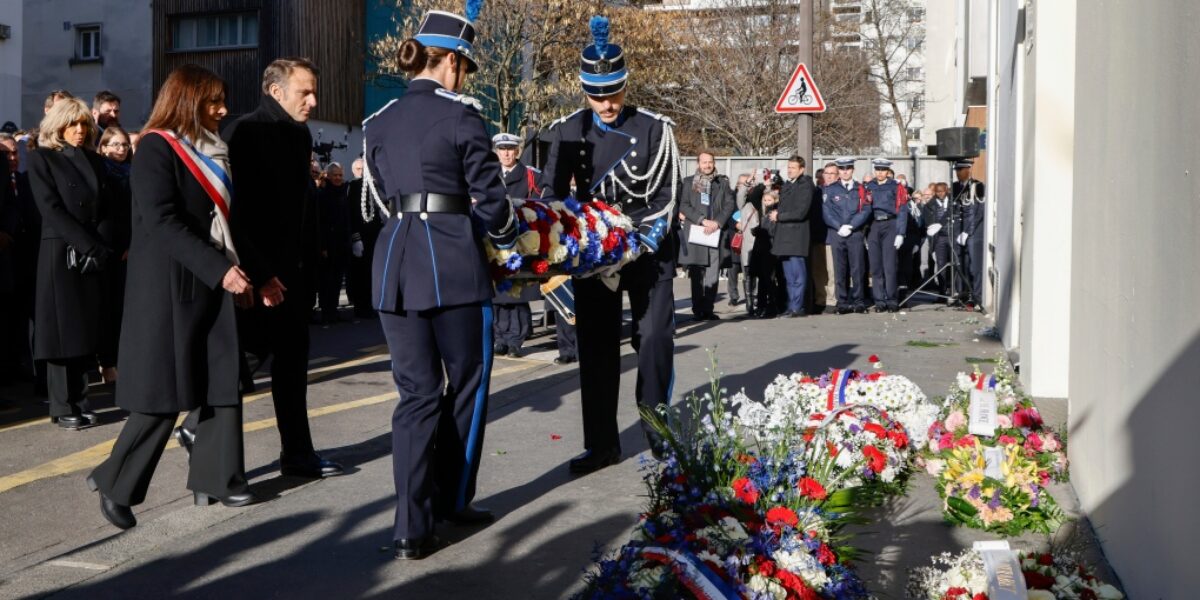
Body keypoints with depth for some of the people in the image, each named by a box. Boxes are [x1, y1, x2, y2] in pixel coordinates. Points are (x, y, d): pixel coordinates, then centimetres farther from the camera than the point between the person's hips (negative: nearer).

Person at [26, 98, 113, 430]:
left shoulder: (95, 160, 14)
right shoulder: (42, 158, 0)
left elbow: (106, 209, 10)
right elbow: (51, 209, -10)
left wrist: (103, 246, -6)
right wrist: (89, 245, -16)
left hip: (94, 256, 5)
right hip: (60, 253, -4)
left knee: (86, 328, 5)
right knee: (63, 329, -3)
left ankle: (80, 402, 11)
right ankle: (63, 407, 3)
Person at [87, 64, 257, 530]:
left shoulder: (210, 152, 17)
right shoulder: (157, 148, -8)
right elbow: (162, 223, -19)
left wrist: (237, 271, 9)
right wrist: (219, 270, -23)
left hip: (211, 282, 8)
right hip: (170, 285, -8)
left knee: (223, 382, 4)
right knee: (164, 393, -5)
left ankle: (214, 479, 13)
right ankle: (115, 483, 9)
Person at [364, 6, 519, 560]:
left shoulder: (378, 123, 14)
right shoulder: (460, 114, -3)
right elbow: (488, 196, -2)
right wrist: (508, 239, 17)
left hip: (394, 263, 5)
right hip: (453, 264, -5)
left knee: (416, 393, 8)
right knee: (465, 384, 13)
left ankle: (412, 527, 4)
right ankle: (451, 499, 24)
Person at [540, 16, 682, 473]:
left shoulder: (654, 128, -5)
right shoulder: (569, 131, 2)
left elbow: (668, 192, -5)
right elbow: (551, 193, 5)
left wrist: (648, 237, -18)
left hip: (647, 249, -2)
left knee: (654, 341, -3)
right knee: (596, 346, 4)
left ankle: (660, 435, 11)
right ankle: (601, 443, 13)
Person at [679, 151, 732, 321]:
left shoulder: (722, 182, 13)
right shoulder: (689, 182, 10)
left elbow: (730, 204, 6)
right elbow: (684, 206, 1)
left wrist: (717, 222, -9)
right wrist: (702, 220, -10)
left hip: (716, 233, 1)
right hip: (695, 232, -1)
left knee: (713, 274, -4)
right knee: (697, 274, 0)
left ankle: (708, 309, -1)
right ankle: (697, 310, 3)